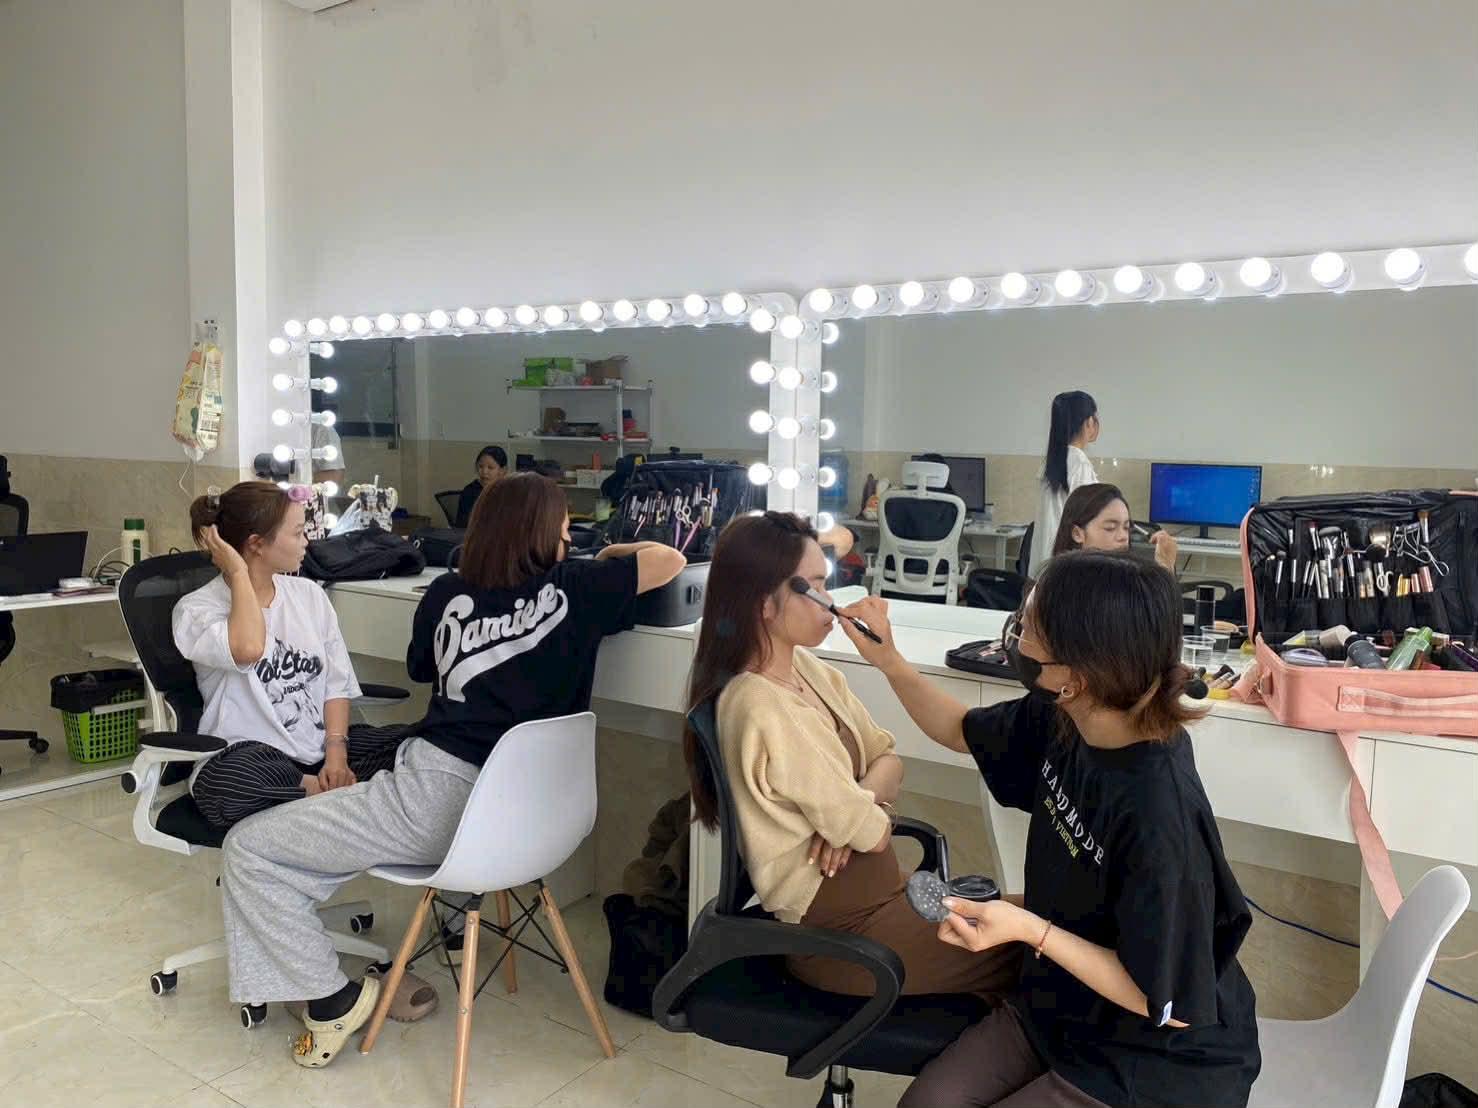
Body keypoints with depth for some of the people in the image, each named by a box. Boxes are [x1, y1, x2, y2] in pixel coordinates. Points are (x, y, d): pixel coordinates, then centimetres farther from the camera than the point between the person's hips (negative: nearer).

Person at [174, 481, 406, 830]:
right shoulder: (197, 608, -4)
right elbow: (248, 649, -28)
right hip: (253, 756, -3)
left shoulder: (309, 595, 11)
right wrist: (238, 573, -14)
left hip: (319, 746, 4)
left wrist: (336, 753, -8)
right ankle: (341, 792, -20)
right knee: (223, 784, -39)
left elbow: (337, 682, 8)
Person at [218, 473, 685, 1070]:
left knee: (249, 847, 12)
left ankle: (334, 998, 7)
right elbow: (670, 560, 7)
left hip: (437, 793, -4)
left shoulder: (448, 593, 6)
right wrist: (614, 553, 26)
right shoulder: (571, 588, 1)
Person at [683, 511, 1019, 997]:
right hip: (843, 930, -8)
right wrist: (867, 814, 1)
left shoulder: (807, 667, 0)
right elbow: (875, 834, -21)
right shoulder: (763, 711, -28)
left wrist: (855, 804, -15)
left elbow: (889, 761, 5)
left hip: (875, 889, 8)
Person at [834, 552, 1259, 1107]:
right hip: (1059, 1006, 7)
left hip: (1157, 1062, -6)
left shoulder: (1159, 817, -35)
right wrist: (888, 659, -4)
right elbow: (961, 731, 10)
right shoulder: (1062, 720, -11)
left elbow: (1168, 1006, -24)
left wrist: (1030, 931, -30)